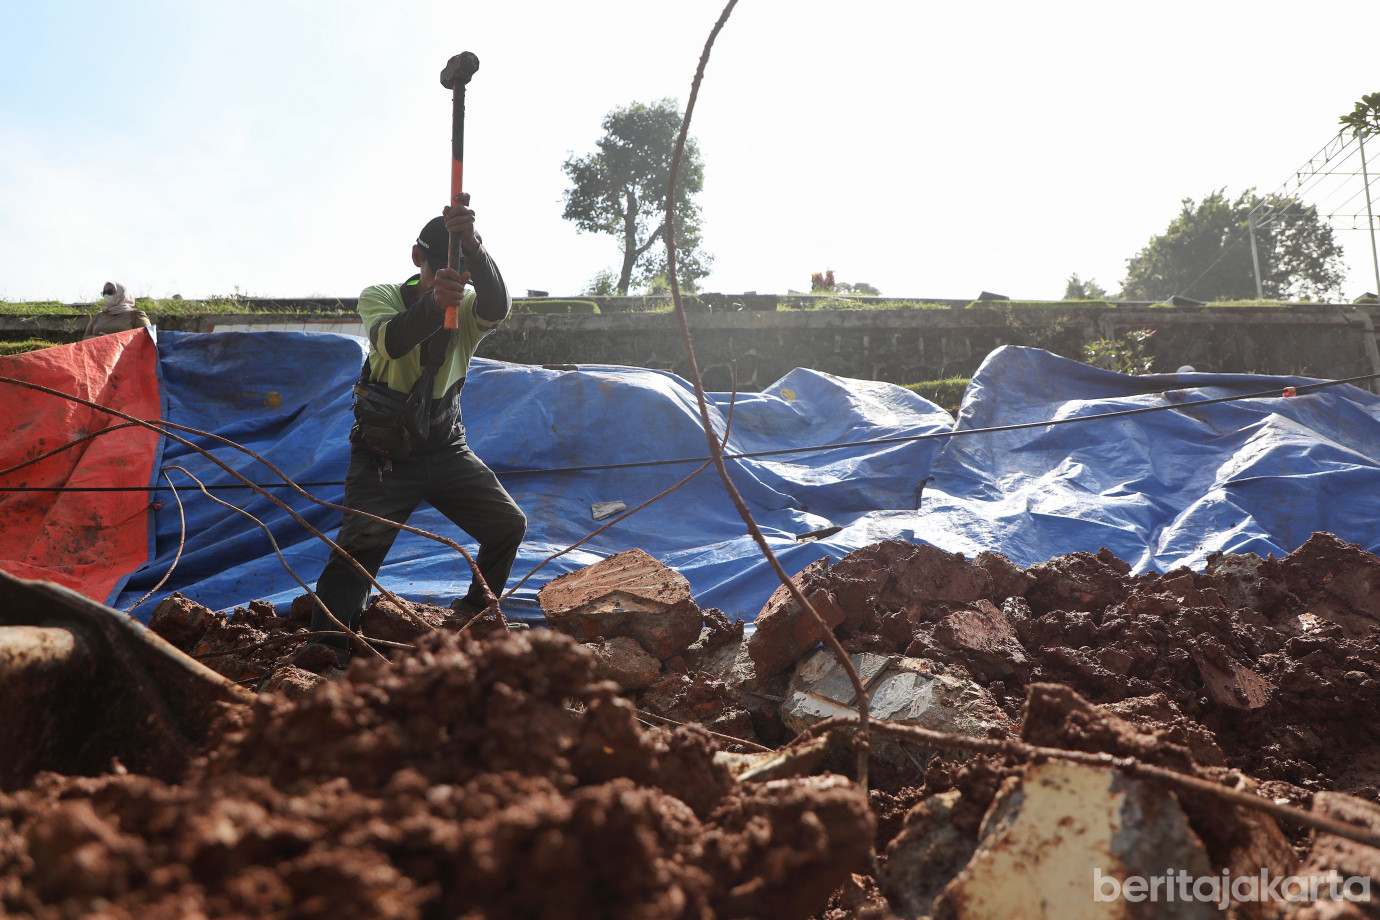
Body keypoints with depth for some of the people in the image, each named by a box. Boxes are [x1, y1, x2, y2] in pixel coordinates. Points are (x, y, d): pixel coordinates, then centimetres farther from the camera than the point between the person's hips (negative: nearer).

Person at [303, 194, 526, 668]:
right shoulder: (381, 297, -9)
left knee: (509, 525, 2)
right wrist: (434, 301, -56)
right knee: (360, 543, -19)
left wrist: (473, 246, -51)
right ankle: (325, 651, -22)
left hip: (446, 447, 3)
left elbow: (497, 304, -31)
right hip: (384, 453, -3)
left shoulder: (468, 308, -4)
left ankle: (474, 614, 25)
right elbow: (389, 341, -34)